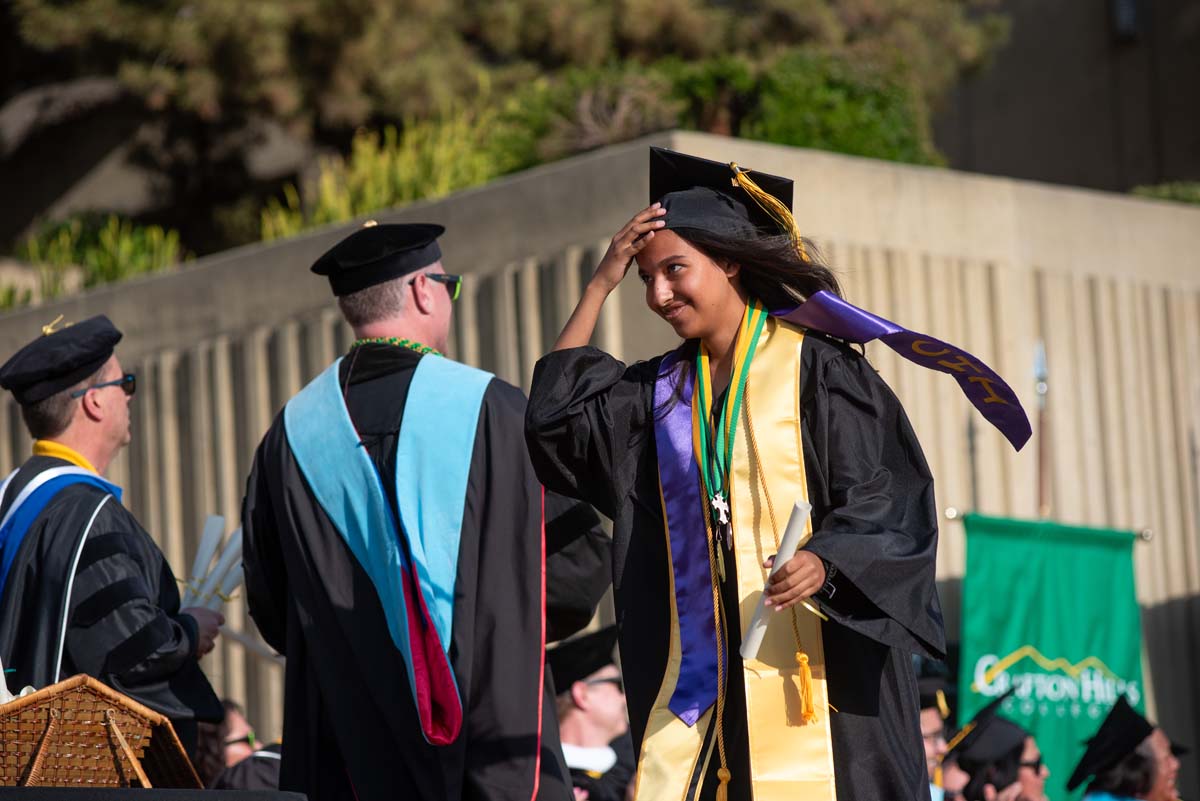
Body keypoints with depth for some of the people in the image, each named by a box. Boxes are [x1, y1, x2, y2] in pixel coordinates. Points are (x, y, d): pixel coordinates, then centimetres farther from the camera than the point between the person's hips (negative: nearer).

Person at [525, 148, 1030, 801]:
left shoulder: (817, 369, -3)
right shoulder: (663, 388, 16)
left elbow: (884, 501, -7)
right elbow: (553, 415, 7)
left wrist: (824, 563, -27)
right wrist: (600, 285, 7)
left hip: (814, 670, -5)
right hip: (701, 672, 5)